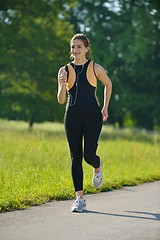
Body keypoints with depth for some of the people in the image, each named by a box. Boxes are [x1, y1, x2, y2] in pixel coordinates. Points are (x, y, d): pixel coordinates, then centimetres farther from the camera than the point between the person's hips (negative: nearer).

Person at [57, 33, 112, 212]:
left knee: (89, 155, -11)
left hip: (92, 116, -2)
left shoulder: (95, 68, 0)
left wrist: (105, 108, 15)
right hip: (72, 116, 2)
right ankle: (80, 198, 5)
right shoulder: (64, 70, 4)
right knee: (76, 157, 0)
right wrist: (62, 85, -17)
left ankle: (97, 168, 29)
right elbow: (61, 100, 1)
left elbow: (108, 84, 19)